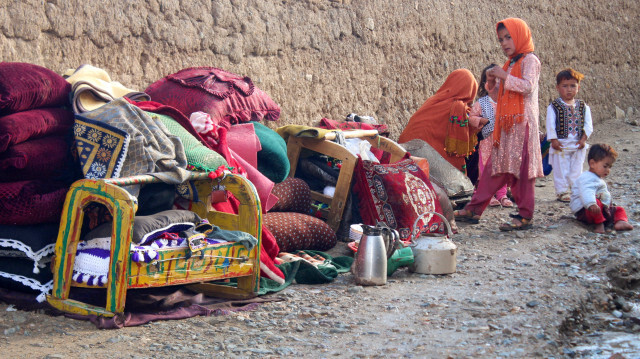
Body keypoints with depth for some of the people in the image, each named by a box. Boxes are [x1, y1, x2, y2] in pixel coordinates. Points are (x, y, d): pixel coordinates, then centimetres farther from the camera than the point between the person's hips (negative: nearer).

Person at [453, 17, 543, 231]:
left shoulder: (530, 60, -4)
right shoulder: (510, 64, 20)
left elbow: (527, 86, -19)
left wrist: (505, 77, -19)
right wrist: (492, 82, 8)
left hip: (523, 124, -8)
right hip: (505, 125, 8)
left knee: (521, 168, -5)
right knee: (495, 167, 9)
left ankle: (525, 216, 0)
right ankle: (474, 210, 11)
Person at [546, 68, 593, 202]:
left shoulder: (583, 107, 7)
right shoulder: (553, 107, -3)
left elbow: (588, 125, 3)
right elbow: (550, 125, -8)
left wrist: (583, 139, -9)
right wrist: (553, 140, -16)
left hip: (578, 145, 3)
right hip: (560, 145, -3)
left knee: (577, 169, 8)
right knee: (561, 170, 0)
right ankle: (562, 191, 9)